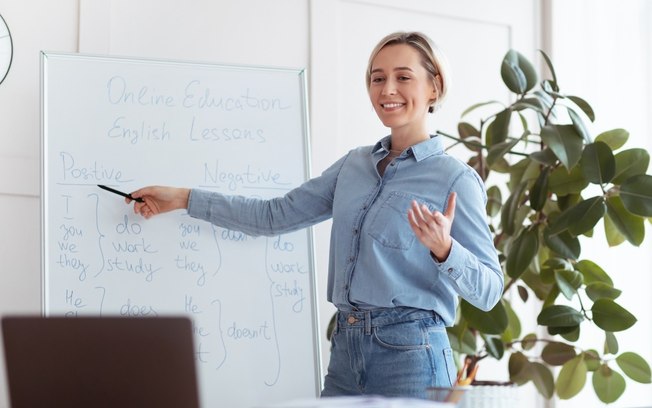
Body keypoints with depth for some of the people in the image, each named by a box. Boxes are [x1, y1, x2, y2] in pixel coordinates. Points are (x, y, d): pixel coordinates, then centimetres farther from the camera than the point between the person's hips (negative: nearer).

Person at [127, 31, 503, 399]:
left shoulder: (455, 179, -6)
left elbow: (489, 291, -9)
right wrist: (183, 198, 15)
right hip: (346, 348, 6)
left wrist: (443, 249, -27)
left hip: (410, 354, -6)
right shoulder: (355, 164, 13)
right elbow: (276, 215, 16)